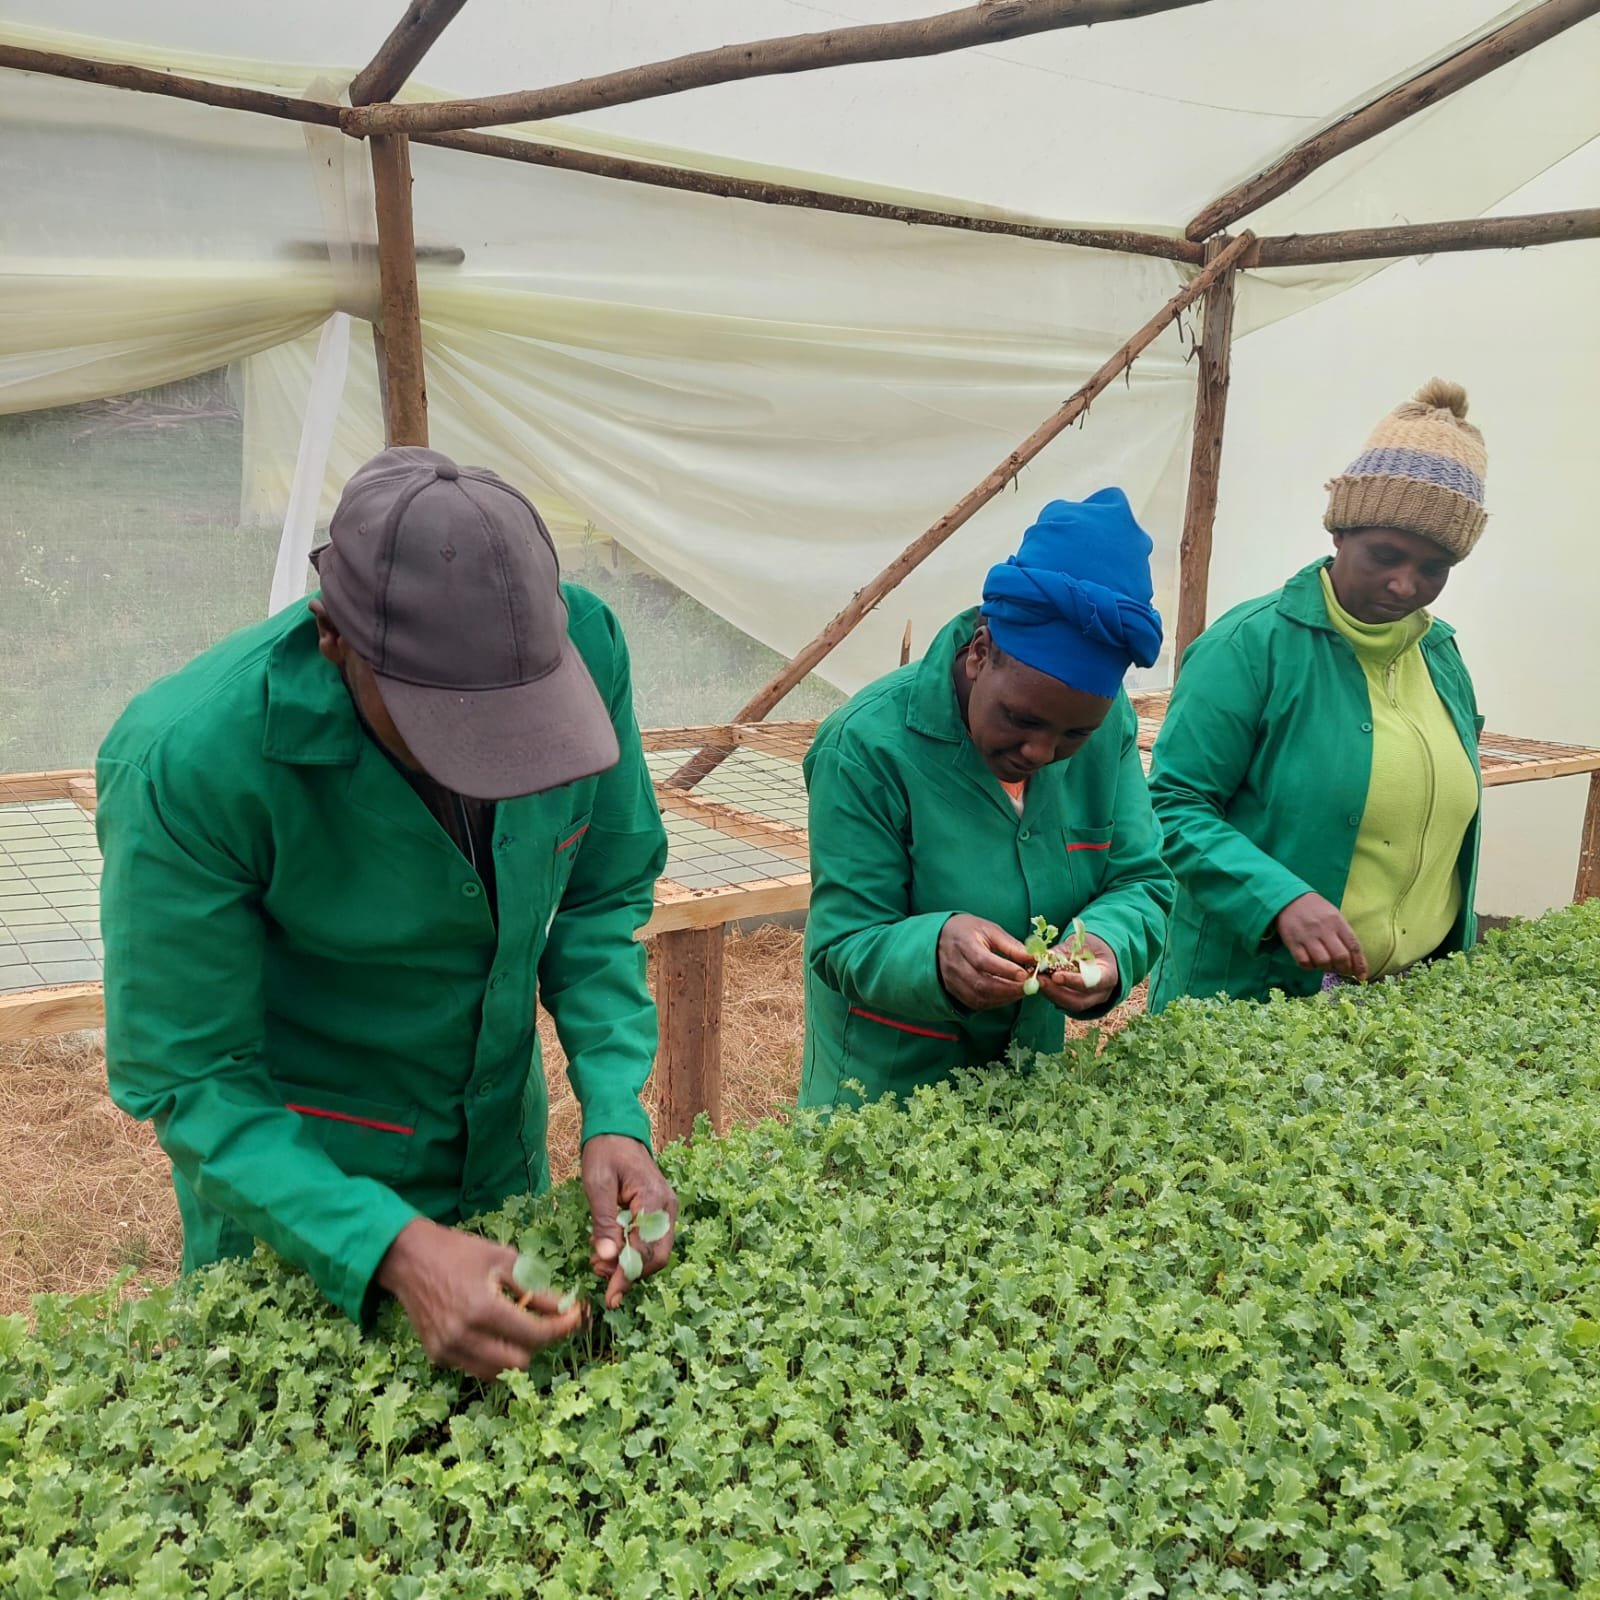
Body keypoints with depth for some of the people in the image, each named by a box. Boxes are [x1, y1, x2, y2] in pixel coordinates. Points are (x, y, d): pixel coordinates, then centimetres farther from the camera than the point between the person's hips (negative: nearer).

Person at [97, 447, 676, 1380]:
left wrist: (617, 1113, -20)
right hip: (290, 1180, -3)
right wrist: (394, 1249, -33)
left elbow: (606, 893, -8)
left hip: (506, 1147, 4)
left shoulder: (585, 647, -22)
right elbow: (187, 1077, -23)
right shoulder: (185, 762, -32)